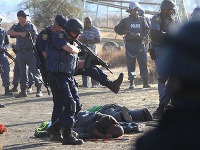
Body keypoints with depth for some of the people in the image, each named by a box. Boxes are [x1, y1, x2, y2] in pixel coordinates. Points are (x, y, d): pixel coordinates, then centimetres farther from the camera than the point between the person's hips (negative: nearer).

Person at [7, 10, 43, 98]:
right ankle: (23, 91, 13)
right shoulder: (16, 27, 10)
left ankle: (39, 90, -8)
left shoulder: (31, 26, 6)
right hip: (20, 52, 3)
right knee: (22, 72, 7)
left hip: (30, 51, -3)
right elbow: (9, 32, -10)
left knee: (34, 70, -8)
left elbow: (36, 37, 0)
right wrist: (20, 34, -18)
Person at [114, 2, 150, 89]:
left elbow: (147, 30, 1)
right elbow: (117, 29, 6)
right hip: (130, 45, -1)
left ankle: (145, 82, -1)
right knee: (130, 64, 0)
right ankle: (131, 83, 5)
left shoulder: (142, 20, 9)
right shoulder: (126, 21, 7)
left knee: (143, 63, -3)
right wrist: (125, 31, -11)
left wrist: (140, 35, -16)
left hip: (140, 44, 1)